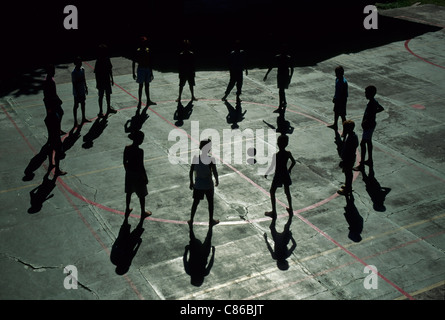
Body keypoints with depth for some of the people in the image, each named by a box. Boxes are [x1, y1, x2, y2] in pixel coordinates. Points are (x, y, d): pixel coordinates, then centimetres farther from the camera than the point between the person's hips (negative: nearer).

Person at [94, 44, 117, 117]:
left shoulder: (107, 59, 0)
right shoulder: (98, 61, -19)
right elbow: (96, 73, -16)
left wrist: (112, 79, 16)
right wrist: (97, 83, -16)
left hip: (107, 81, 6)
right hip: (101, 81, -6)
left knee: (108, 94, 19)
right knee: (101, 96, 3)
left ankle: (109, 108, 37)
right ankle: (100, 111, 13)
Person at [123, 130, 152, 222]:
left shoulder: (127, 148, -8)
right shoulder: (140, 151, -26)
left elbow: (124, 162, 2)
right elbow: (141, 166, -21)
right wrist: (145, 178, -9)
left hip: (129, 174, 6)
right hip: (138, 175, -6)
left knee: (129, 192, 24)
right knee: (142, 195, 14)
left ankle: (127, 210, 40)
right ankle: (143, 213, 28)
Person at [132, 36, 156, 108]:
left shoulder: (148, 51, 2)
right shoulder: (138, 51, -12)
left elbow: (150, 62, 9)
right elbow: (134, 62, -9)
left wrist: (151, 72, 10)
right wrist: (134, 73, -11)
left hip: (148, 69, 5)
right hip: (141, 69, -5)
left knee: (147, 85, 14)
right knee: (141, 86, -1)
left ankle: (148, 101, 25)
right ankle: (140, 102, 6)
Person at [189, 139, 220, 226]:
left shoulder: (195, 158, -8)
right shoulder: (211, 159, -17)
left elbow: (191, 172, -2)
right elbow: (215, 172, -12)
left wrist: (191, 182, 11)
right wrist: (217, 180, 7)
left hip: (198, 184, 3)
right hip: (208, 184, -3)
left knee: (195, 202, 15)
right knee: (210, 202, 16)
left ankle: (191, 220, 22)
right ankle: (211, 220, 26)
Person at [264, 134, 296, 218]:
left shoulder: (276, 155, -24)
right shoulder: (288, 153, -10)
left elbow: (272, 167, -20)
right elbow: (294, 162, 5)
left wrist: (266, 173, -4)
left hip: (278, 176, -5)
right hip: (285, 175, 5)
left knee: (272, 192, 13)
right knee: (287, 192, 22)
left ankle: (274, 212, 15)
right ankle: (290, 209, 35)